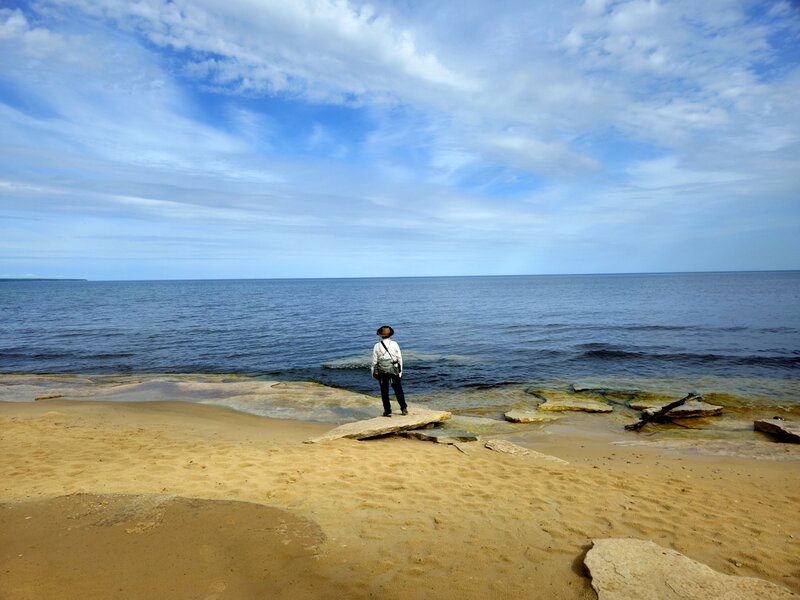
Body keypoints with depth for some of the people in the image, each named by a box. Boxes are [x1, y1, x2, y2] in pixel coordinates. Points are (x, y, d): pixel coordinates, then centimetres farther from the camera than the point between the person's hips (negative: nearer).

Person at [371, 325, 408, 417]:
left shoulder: (377, 346, -7)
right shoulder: (394, 344, -5)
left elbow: (374, 361, -3)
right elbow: (400, 358, -1)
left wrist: (373, 372, 8)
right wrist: (400, 370, 9)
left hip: (382, 371, -1)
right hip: (394, 370, 1)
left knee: (384, 391, 9)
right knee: (398, 390, 12)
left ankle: (387, 411, 11)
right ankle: (404, 408, 15)